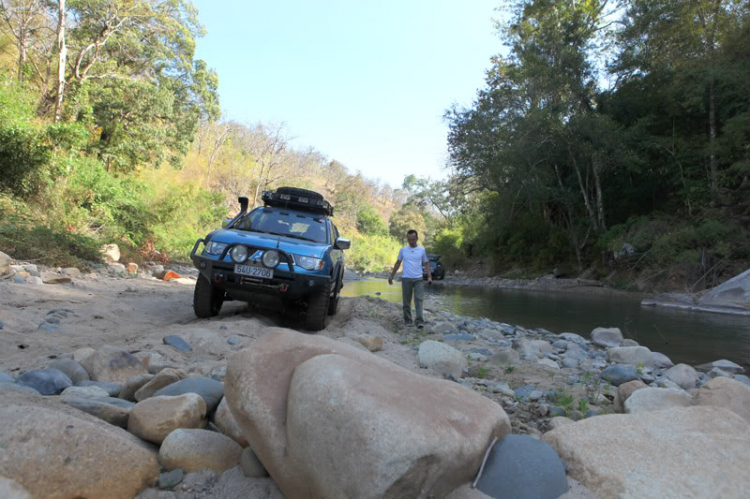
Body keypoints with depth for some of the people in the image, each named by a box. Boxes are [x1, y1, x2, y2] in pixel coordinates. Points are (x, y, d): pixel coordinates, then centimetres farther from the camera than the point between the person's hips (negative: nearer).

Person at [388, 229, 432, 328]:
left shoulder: (422, 250, 3)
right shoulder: (403, 250, 6)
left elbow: (426, 264, 7)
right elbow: (398, 263, 14)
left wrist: (429, 276, -5)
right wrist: (391, 276, 14)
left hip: (418, 279, -1)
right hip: (406, 279, 1)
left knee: (418, 299, -12)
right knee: (406, 301, 5)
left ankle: (419, 321, -15)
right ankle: (408, 321, 17)